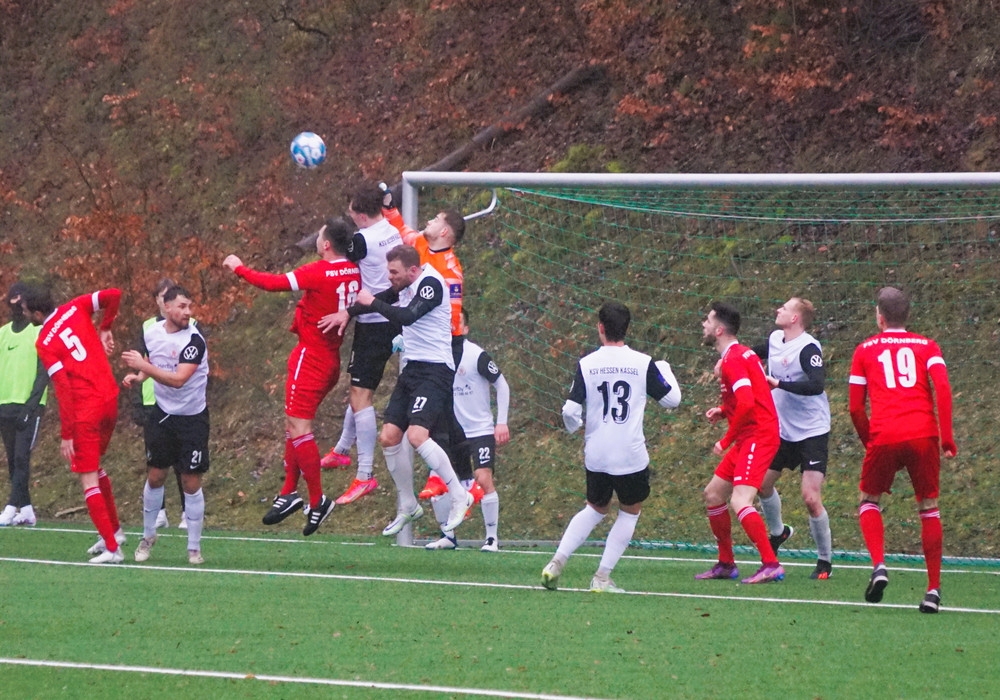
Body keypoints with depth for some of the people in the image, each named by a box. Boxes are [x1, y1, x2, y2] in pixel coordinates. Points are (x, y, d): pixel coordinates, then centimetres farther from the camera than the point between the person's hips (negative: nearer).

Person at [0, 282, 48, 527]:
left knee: (21, 458, -13)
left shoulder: (39, 332, -3)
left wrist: (31, 404, -16)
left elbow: (43, 373, -8)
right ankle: (26, 510, 11)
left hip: (29, 407, -6)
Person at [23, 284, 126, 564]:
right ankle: (114, 532, 32)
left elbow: (63, 390, -17)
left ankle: (112, 548, -4)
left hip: (85, 410, -7)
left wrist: (67, 434, -14)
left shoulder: (44, 344, -13)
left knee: (88, 479, 0)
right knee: (95, 466, 26)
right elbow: (114, 295, -2)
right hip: (110, 399, 7)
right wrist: (106, 329, 13)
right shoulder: (75, 309, 1)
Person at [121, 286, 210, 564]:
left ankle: (194, 548, 8)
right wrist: (138, 376, -1)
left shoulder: (194, 340, -20)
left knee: (191, 483, -3)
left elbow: (178, 379, -29)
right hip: (162, 413, 4)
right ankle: (148, 536, 25)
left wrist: (144, 367, -31)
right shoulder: (151, 333, -3)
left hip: (192, 418, -4)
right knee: (155, 476, 5)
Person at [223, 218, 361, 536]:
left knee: (298, 427, -6)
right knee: (294, 425, 16)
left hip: (311, 356, -8)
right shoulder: (353, 273, 2)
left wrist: (239, 268, -4)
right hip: (331, 359, 8)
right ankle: (290, 492, 21)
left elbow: (275, 283, -18)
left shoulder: (318, 273, -19)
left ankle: (317, 499, -6)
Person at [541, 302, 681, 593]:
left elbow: (570, 410, -5)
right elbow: (672, 399, 3)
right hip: (631, 456, -2)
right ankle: (602, 577, 9)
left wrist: (575, 428, 19)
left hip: (595, 456, 2)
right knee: (630, 511, 17)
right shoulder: (643, 363, -6)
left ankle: (557, 562, 11)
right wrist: (665, 369, 23)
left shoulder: (587, 364, -3)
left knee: (596, 508, 24)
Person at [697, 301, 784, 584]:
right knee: (713, 494, 15)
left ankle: (771, 566, -21)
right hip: (748, 440, 11)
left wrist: (726, 441, -17)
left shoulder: (733, 360, -16)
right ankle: (726, 564, 24)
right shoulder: (741, 354, 15)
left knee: (740, 502, -20)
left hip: (757, 437, -11)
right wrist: (723, 410, 11)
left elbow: (747, 404, -26)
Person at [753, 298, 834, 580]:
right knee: (763, 482, 18)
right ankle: (778, 532, 45)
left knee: (811, 498, -13)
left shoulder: (808, 348, -20)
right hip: (783, 431, 8)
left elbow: (817, 385, -34)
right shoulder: (775, 340, 4)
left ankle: (825, 560, 1)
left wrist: (779, 384, -37)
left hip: (812, 432, -8)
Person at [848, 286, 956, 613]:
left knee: (869, 500, 19)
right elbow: (942, 387, -3)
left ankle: (878, 565, -6)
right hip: (924, 434, 1)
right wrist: (946, 437, -3)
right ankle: (933, 589, 8)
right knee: (928, 507, 14)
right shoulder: (926, 346, 14)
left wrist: (869, 442, 24)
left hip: (884, 437, -1)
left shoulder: (865, 350, 15)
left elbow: (855, 408, 11)